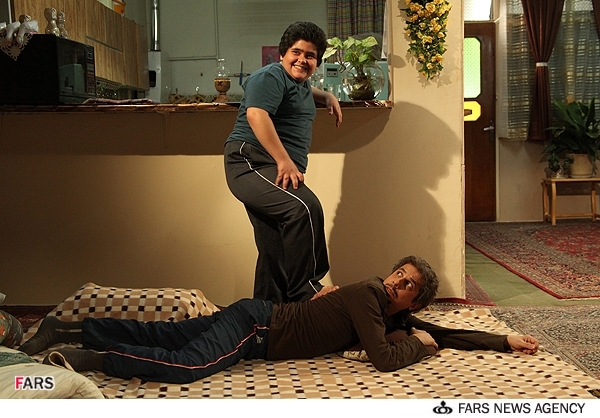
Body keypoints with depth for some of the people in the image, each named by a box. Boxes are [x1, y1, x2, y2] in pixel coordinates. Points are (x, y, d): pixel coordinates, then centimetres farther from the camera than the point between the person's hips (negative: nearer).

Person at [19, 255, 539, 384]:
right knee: (186, 366, -29)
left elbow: (442, 333, 18)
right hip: (255, 323, -8)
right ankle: (86, 355, -21)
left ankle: (71, 329, 13)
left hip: (260, 326, 8)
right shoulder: (368, 293, -16)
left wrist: (505, 340, 15)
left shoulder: (396, 316, 11)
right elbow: (384, 359, -26)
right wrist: (419, 346, -6)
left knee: (160, 335, 8)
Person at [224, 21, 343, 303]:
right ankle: (306, 294, -28)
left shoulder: (300, 82, 23)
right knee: (305, 207, -31)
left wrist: (327, 97, 29)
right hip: (251, 163, -10)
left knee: (275, 252, 8)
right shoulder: (270, 77, -7)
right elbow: (256, 114, -24)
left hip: (275, 171, 10)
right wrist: (285, 161, -29)